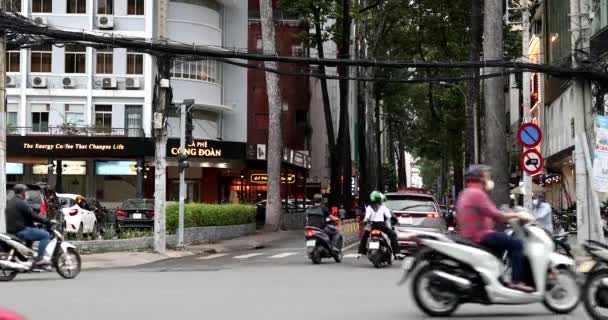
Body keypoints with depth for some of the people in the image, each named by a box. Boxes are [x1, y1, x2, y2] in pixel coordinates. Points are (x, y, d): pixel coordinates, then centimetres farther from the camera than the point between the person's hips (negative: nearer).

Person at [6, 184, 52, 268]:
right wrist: (47, 221, -8)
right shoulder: (21, 203, -13)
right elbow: (32, 216, -17)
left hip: (11, 231, 10)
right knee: (45, 235, -9)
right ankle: (39, 259, -16)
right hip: (21, 231, -10)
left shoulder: (9, 202, 16)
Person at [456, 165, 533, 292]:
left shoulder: (466, 193, 21)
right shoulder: (476, 193, -13)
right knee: (516, 244, -13)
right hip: (480, 235, -11)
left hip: (470, 235, 11)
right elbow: (494, 214, -21)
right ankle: (516, 281, -18)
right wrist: (515, 215, -10)